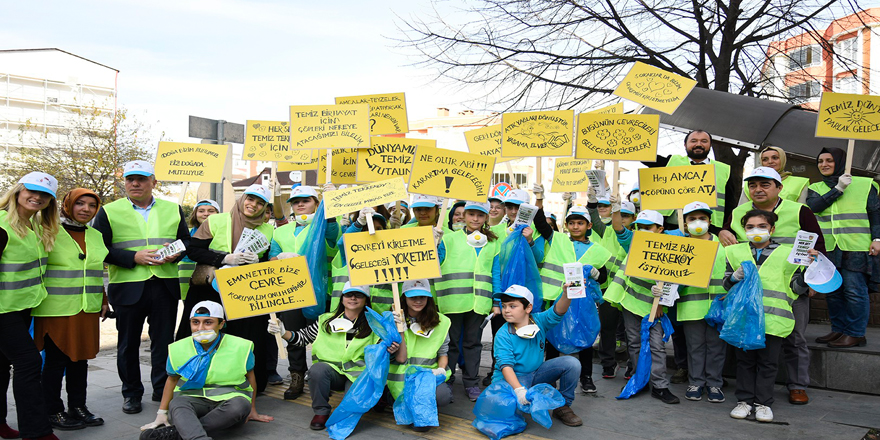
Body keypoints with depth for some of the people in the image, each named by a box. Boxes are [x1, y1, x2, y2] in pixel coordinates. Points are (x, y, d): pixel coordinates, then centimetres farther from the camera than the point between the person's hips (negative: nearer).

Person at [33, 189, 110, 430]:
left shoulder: (96, 236, 13)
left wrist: (104, 301, 19)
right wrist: (34, 303, -6)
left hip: (87, 310, 5)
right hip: (56, 310, -5)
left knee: (80, 358, 11)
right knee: (56, 361, 2)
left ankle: (78, 407, 23)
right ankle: (54, 412, 15)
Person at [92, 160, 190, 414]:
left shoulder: (173, 210, 11)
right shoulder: (109, 212, 3)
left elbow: (186, 240, 14)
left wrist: (175, 253, -8)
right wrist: (134, 257, -15)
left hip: (165, 286, 2)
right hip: (127, 287, -1)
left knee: (164, 341, 8)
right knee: (128, 343, 9)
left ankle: (162, 390, 22)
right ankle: (131, 393, 24)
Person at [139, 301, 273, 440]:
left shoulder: (241, 347, -3)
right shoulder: (178, 349, 2)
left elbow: (250, 376, 8)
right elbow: (172, 379, 15)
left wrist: (252, 411, 12)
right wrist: (162, 413, 11)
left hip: (228, 399, -1)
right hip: (193, 399, 1)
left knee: (241, 405, -36)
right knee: (177, 403, -32)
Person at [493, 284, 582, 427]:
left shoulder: (539, 320, -5)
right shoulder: (503, 335, -16)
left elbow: (557, 312, -23)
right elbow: (506, 366, -25)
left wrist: (567, 295, -44)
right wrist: (519, 390, -39)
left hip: (537, 374, 5)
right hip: (512, 378, -4)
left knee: (572, 363, -13)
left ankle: (563, 407, 2)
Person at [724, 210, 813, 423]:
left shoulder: (787, 254, 9)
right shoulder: (736, 252, 12)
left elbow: (797, 287, 10)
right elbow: (725, 284, 15)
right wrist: (735, 277, -6)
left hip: (773, 317, -1)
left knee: (768, 362, 5)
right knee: (744, 359, 8)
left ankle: (763, 402, 17)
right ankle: (744, 400, 18)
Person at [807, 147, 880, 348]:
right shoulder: (816, 188, 14)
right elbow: (813, 206, -6)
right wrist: (838, 189, -10)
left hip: (856, 248, -4)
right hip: (828, 249, 4)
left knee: (854, 290, -6)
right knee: (832, 292, 7)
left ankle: (855, 334, 2)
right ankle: (839, 330, 18)